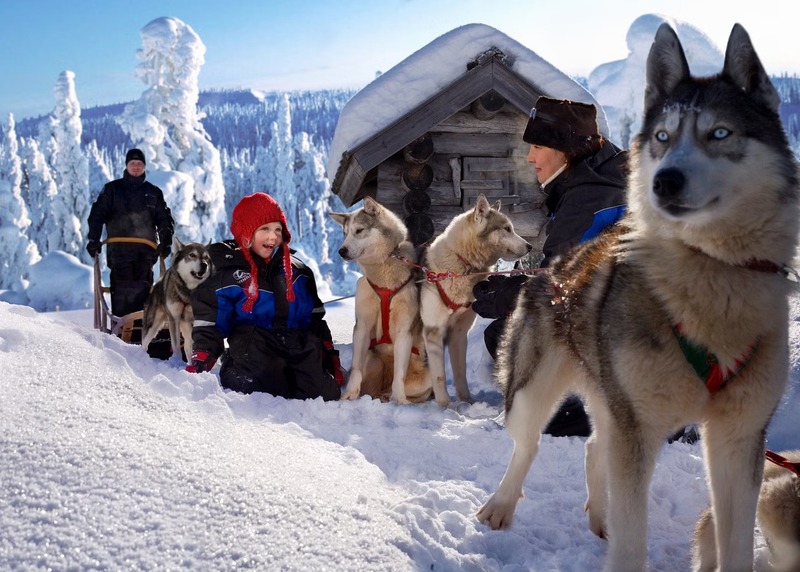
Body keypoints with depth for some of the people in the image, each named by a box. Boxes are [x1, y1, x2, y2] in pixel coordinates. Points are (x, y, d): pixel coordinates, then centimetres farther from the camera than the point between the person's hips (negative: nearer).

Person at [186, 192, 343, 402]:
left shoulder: (298, 271, 16)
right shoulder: (228, 275, 3)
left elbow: (316, 319, 21)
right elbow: (209, 325, 3)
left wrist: (330, 356, 17)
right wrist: (198, 365, -7)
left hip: (302, 350, 4)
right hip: (253, 352, -4)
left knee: (327, 395, -17)